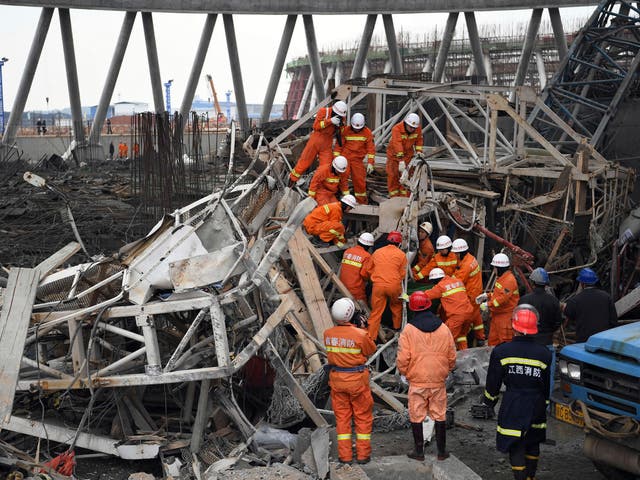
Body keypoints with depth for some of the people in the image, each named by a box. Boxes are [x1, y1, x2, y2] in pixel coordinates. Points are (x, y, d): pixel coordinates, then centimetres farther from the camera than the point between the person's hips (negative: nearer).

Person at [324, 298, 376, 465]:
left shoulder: (328, 334, -8)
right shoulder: (360, 334, -21)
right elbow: (371, 350, -4)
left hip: (337, 379, 3)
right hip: (357, 379, -3)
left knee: (342, 416, 13)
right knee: (363, 416, 12)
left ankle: (345, 455, 17)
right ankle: (363, 454, 17)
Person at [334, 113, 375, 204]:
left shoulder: (367, 132, -1)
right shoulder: (345, 131, -2)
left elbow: (371, 148, -2)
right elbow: (339, 145, 0)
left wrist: (370, 162, -10)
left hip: (358, 160, 1)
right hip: (345, 157, 0)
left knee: (360, 179, -1)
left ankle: (362, 201, 13)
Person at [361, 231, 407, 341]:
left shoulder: (377, 252, 10)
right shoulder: (401, 254, 2)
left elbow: (367, 270, 17)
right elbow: (402, 274, 5)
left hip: (378, 285, 1)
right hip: (394, 286, -1)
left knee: (376, 312, 4)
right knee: (396, 306, 27)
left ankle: (371, 337, 2)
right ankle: (397, 327, 41)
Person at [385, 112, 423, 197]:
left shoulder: (418, 129, -15)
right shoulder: (396, 129, -30)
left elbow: (419, 140, 3)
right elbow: (397, 144, -41)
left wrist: (419, 151, -14)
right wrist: (401, 160, -50)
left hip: (407, 154, 2)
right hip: (394, 154, -2)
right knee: (393, 176, 2)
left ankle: (404, 197, 4)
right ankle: (394, 197, 12)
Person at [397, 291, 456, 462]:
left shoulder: (408, 330, -11)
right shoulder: (444, 329, -2)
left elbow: (403, 359, -12)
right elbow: (452, 357, 5)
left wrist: (404, 372, 8)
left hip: (416, 382, -2)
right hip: (438, 382, 3)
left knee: (416, 417, 9)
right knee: (440, 416, 13)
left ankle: (419, 451, 15)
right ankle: (441, 451, 20)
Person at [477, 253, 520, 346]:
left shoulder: (509, 280, -21)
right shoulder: (501, 278, 13)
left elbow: (503, 298, -28)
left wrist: (488, 305, -24)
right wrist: (487, 296, 11)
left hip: (506, 316, -10)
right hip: (497, 314, 10)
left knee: (505, 340, -4)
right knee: (493, 340, 16)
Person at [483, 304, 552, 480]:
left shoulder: (500, 352, -11)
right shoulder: (544, 354, -5)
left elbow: (493, 382, -2)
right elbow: (549, 386, 5)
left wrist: (489, 401, 15)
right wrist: (547, 405, 19)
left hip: (512, 407, -3)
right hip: (536, 406, 3)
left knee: (516, 447, 4)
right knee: (533, 443, 21)